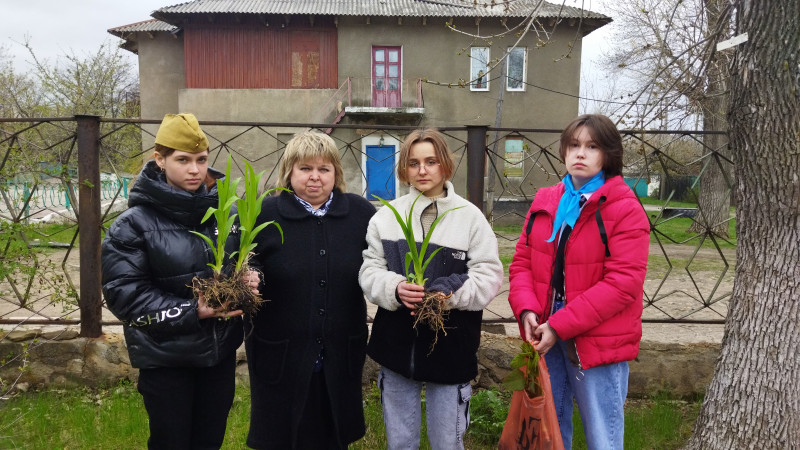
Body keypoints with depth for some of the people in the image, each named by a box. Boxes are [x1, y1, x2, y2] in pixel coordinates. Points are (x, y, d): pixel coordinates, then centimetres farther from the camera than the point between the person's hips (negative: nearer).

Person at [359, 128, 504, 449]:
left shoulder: (470, 216, -4)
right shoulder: (386, 216, 2)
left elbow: (488, 276, -7)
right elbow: (369, 271, 0)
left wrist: (447, 294, -23)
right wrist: (395, 288, -21)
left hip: (451, 348, -2)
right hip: (397, 345, 2)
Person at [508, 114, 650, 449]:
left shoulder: (625, 210, -10)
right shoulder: (544, 203, 7)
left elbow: (622, 283, -17)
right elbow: (522, 261, 6)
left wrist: (560, 326, -20)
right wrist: (527, 310, -12)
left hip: (598, 342, -5)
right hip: (546, 337, 5)